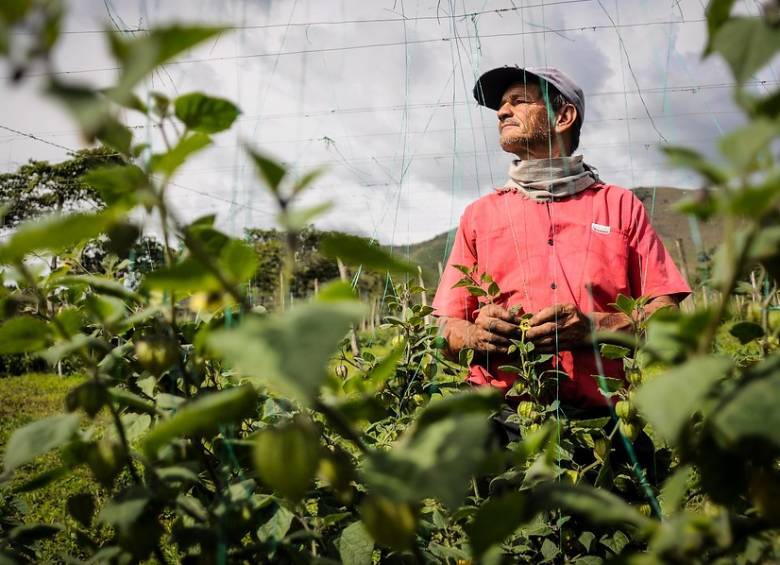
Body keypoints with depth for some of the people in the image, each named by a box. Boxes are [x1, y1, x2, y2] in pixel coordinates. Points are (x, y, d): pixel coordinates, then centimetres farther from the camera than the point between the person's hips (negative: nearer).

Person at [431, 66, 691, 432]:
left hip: (597, 413, 0)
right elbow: (448, 329, 18)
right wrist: (476, 335, -6)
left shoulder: (620, 206, 18)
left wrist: (593, 328, -10)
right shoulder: (479, 215, 21)